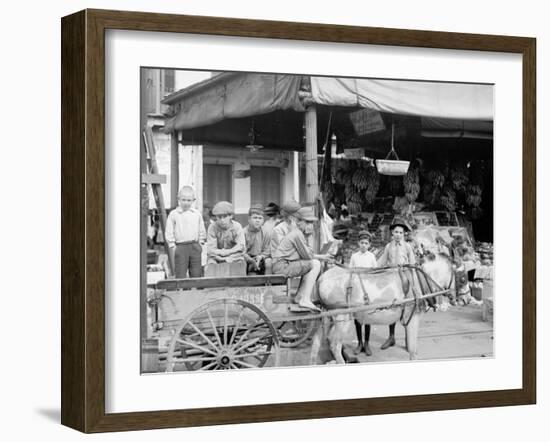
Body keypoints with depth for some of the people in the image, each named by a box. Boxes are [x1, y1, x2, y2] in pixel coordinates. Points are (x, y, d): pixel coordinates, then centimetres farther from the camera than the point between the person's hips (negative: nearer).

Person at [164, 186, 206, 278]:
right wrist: (172, 246, -5)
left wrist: (201, 243, 7)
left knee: (196, 274, 7)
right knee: (180, 274, -1)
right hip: (180, 246, -3)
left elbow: (202, 230, 14)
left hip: (195, 246, 3)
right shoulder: (173, 214, 0)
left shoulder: (197, 214, 8)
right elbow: (169, 232, 0)